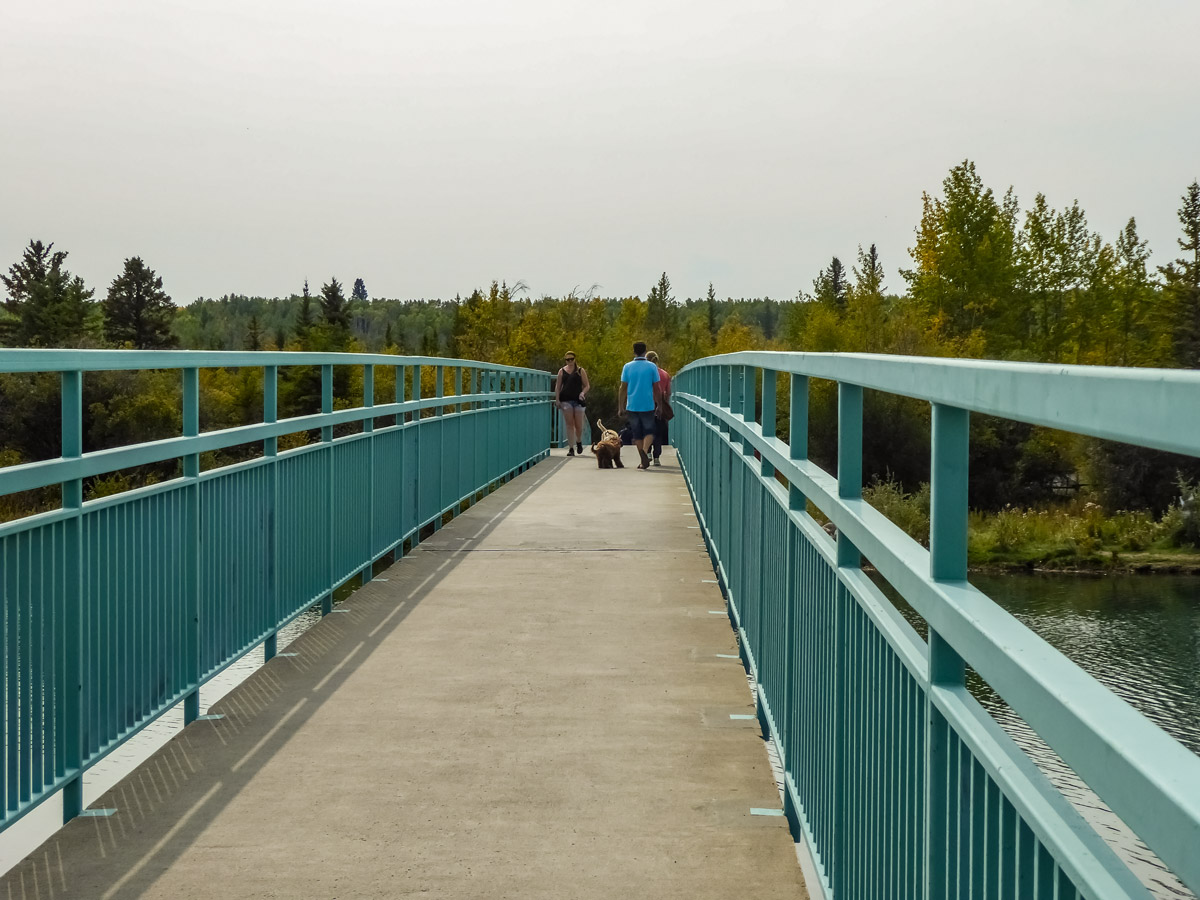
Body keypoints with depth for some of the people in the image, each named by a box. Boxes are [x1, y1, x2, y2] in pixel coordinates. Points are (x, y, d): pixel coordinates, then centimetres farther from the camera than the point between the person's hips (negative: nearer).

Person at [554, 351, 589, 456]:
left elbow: (587, 386, 7)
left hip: (578, 400, 0)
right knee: (569, 424, -4)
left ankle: (579, 442, 30)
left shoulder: (580, 371, 6)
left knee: (579, 425, 0)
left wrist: (583, 392, -14)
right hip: (566, 400, 0)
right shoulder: (562, 371, 10)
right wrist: (557, 399, 0)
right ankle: (571, 448, -3)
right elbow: (557, 386, 10)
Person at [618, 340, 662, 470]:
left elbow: (623, 388, 1)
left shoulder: (627, 367, 0)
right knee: (649, 431, 6)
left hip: (632, 406, 1)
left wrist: (620, 407, 6)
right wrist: (658, 404, 11)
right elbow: (656, 388, -1)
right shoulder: (652, 367, -2)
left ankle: (643, 460, 11)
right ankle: (645, 451, -22)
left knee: (637, 434, 10)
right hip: (648, 405, -1)